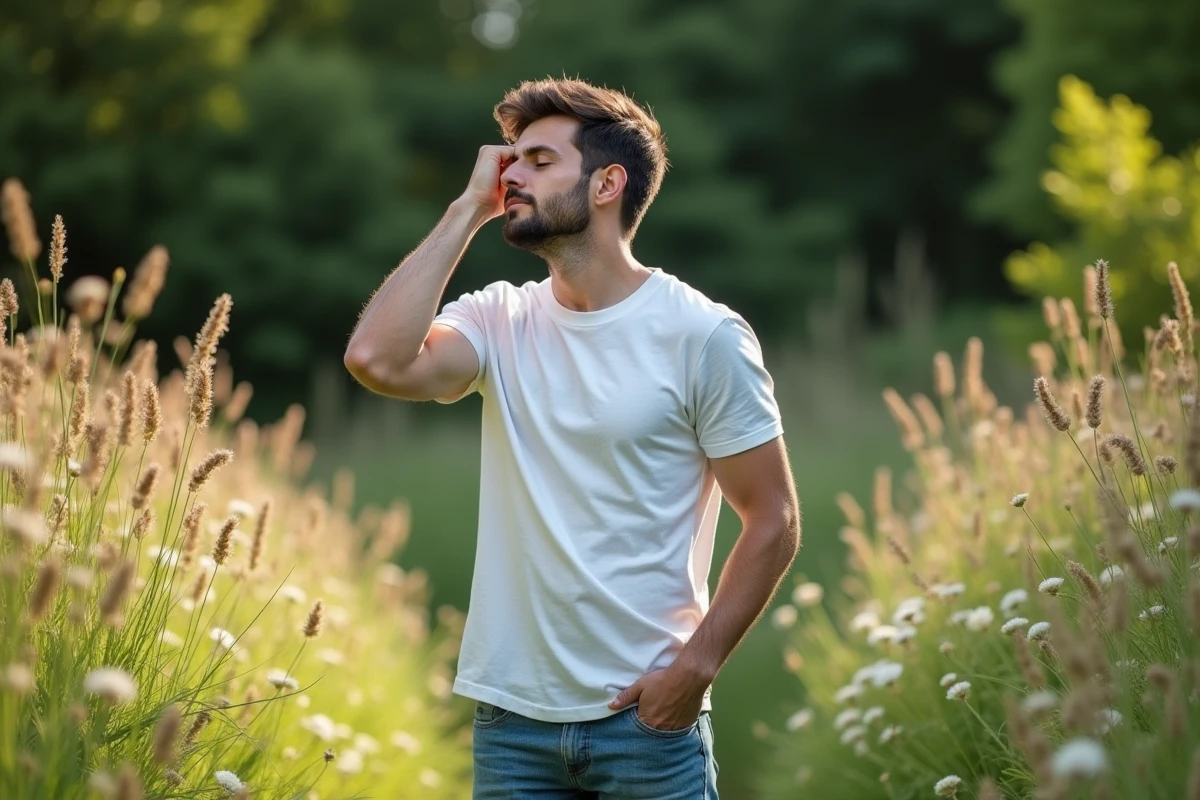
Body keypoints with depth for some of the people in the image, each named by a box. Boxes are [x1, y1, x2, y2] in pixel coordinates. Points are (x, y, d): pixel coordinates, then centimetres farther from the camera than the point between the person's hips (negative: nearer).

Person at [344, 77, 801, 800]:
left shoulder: (702, 335, -7)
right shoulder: (499, 322, 4)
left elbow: (774, 523, -6)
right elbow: (378, 360, -15)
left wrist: (697, 666, -14)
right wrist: (466, 211, -7)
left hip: (646, 714, -3)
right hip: (510, 713, 4)